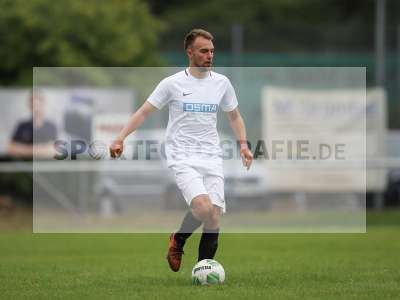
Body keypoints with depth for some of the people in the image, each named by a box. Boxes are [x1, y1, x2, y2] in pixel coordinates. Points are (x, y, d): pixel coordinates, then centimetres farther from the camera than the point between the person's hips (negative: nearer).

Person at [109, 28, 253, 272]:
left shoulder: (221, 83, 9)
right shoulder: (173, 83, -1)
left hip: (212, 158, 4)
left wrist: (244, 144, 8)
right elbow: (144, 112, 5)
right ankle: (178, 240, 4)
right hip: (183, 158, -4)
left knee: (214, 217, -7)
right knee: (203, 207, -26)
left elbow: (234, 116, 22)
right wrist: (120, 138, -4)